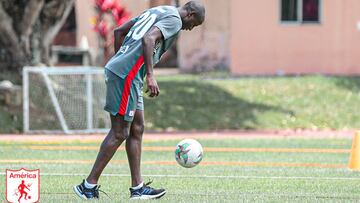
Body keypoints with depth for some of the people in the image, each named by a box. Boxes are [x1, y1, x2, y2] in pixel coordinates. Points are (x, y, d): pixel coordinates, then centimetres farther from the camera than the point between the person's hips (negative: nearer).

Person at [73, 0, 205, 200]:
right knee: (119, 133, -5)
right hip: (127, 75, -10)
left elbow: (119, 31, 24)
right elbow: (148, 39, -22)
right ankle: (89, 185, -2)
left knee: (137, 129, 13)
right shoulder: (174, 20, -5)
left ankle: (138, 188, 15)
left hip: (115, 69, 10)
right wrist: (150, 76, -24)